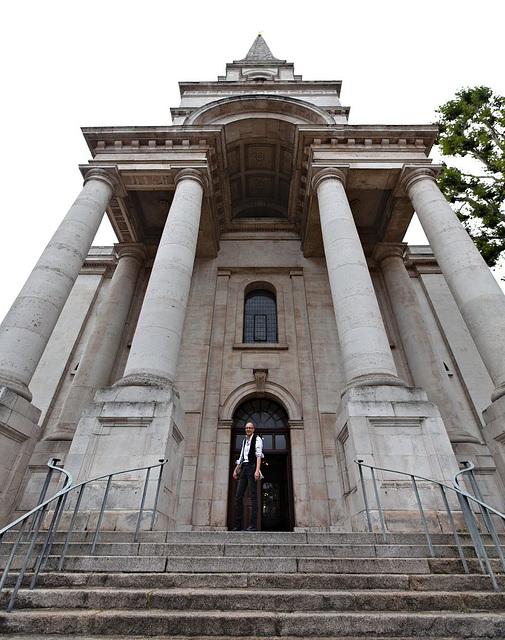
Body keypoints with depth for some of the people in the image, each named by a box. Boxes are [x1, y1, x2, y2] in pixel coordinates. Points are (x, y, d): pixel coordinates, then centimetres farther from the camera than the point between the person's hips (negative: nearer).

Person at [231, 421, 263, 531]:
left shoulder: (257, 439, 0)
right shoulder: (244, 440, 21)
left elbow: (259, 455, -10)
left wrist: (257, 470, -20)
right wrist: (235, 469, 14)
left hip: (252, 467, -7)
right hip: (244, 469, 7)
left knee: (253, 495, -9)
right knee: (238, 496, 3)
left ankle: (253, 524, -7)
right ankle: (238, 525, 7)